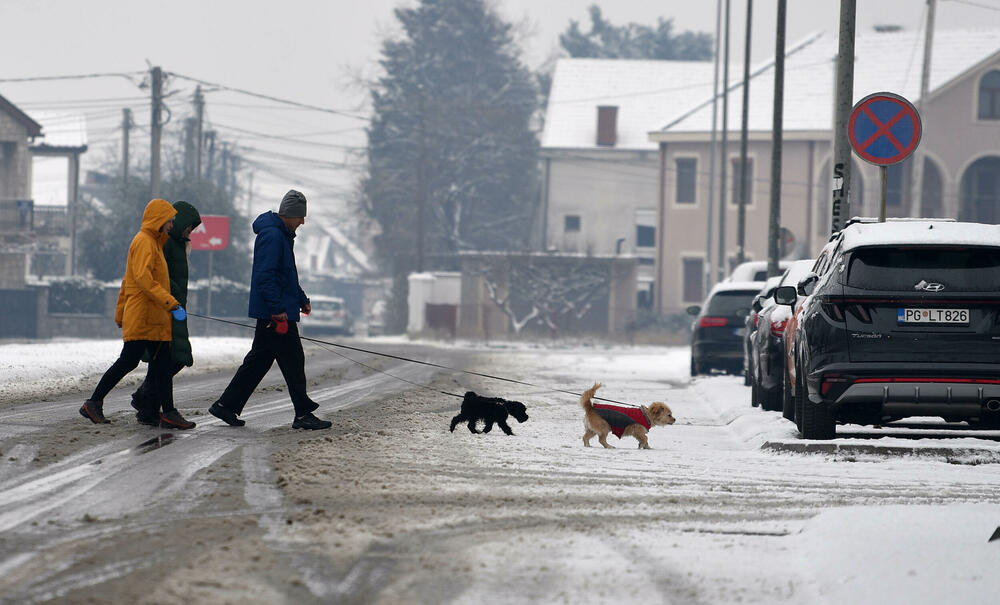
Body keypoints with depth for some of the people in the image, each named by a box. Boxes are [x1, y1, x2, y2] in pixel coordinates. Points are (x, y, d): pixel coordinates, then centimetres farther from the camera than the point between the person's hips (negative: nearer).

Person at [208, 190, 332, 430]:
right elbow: (265, 276, -23)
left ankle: (227, 406, 14)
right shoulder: (272, 236, -16)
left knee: (258, 360, 12)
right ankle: (303, 414, -1)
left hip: (269, 313, 11)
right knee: (293, 361, -5)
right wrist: (278, 309, -24)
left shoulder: (282, 236, 18)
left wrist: (302, 300, 24)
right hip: (274, 312, -11)